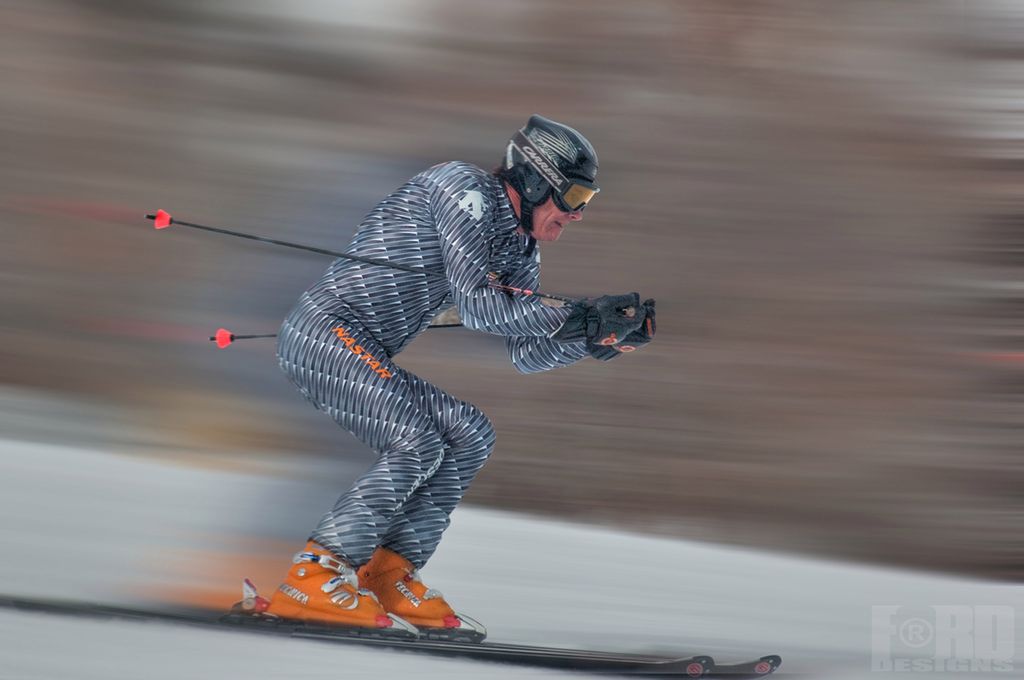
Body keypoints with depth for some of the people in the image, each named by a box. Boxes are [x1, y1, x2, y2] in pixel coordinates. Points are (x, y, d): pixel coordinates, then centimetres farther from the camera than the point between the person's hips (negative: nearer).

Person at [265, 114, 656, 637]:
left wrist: (599, 335, -3)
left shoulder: (520, 249, 14)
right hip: (324, 332, -10)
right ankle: (315, 579, -17)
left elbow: (526, 354, 12)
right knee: (419, 446, -21)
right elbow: (475, 304, -22)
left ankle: (386, 578, 0)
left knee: (470, 434, 2)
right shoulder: (466, 189, -13)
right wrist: (577, 314, -21)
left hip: (365, 356, 10)